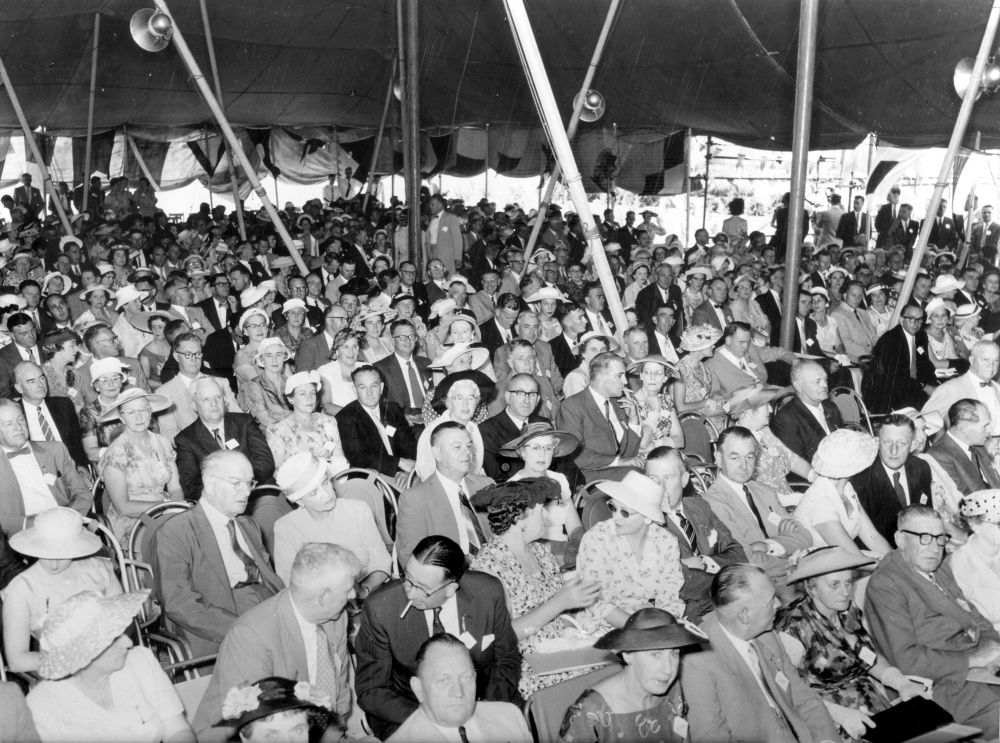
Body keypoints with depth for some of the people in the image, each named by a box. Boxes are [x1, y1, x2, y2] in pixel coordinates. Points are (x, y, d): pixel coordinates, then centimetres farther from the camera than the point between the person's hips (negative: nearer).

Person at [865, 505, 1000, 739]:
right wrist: (972, 659, -15)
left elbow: (978, 621, 20)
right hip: (947, 682, -8)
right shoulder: (884, 585, -11)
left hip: (981, 665, 8)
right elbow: (906, 658, -17)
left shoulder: (938, 573, 17)